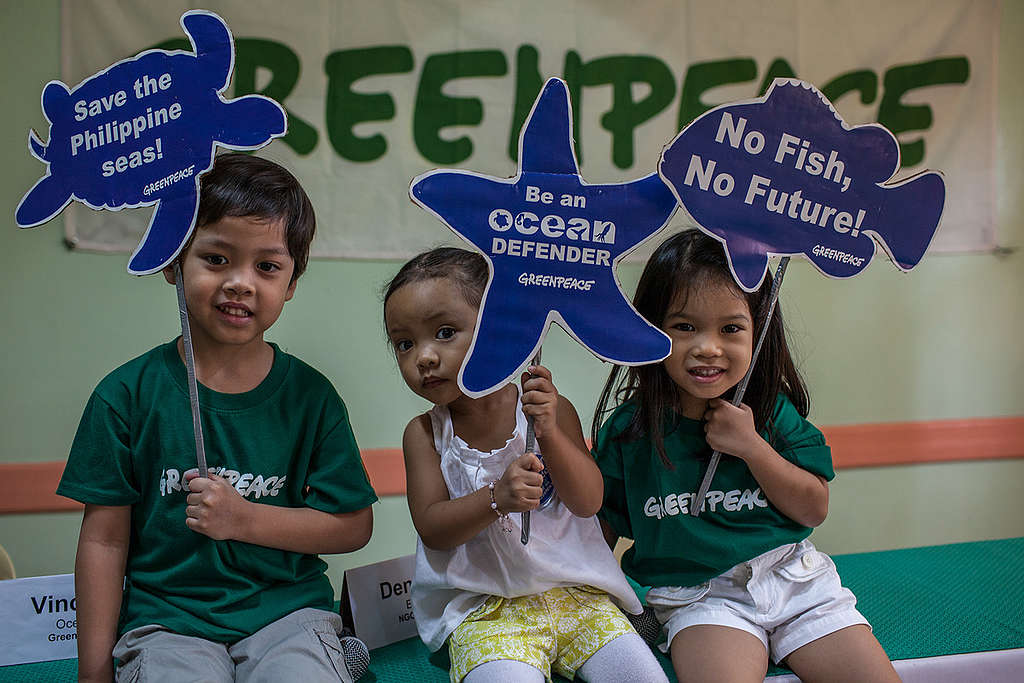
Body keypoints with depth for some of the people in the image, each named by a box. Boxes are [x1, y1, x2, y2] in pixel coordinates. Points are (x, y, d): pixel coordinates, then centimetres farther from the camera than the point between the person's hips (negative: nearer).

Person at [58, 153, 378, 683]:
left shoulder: (310, 395, 0)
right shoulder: (128, 394, -2)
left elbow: (354, 526, 0)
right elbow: (104, 539, 1)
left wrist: (245, 518, -12)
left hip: (286, 607, 1)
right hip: (166, 614, 0)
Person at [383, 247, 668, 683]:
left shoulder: (551, 410, -1)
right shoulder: (425, 433, 0)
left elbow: (588, 502, -6)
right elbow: (431, 529, -7)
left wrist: (549, 432, -21)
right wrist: (497, 498, -25)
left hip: (574, 592, 2)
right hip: (485, 609, -1)